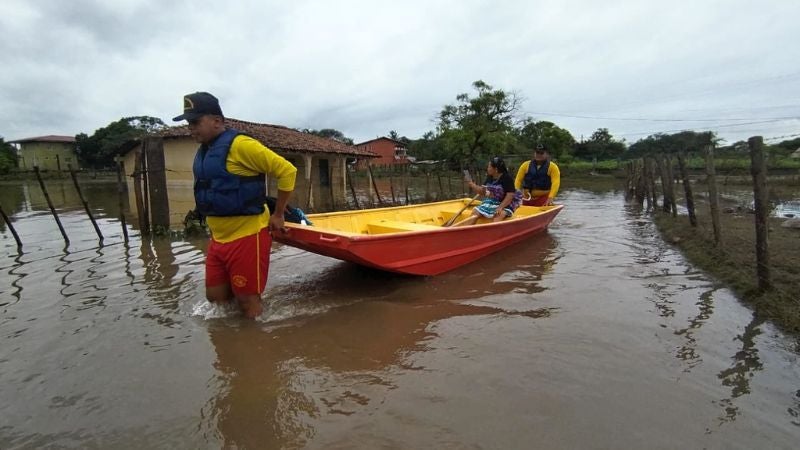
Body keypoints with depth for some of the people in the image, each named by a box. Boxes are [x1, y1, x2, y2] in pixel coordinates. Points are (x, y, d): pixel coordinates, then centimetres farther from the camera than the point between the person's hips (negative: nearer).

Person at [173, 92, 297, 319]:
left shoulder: (240, 145, -16)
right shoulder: (203, 152, 12)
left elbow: (287, 170, -18)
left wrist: (278, 215, -12)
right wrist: (216, 231, 20)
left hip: (247, 237, -9)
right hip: (218, 238, 9)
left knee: (247, 301, 3)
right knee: (216, 297, 16)